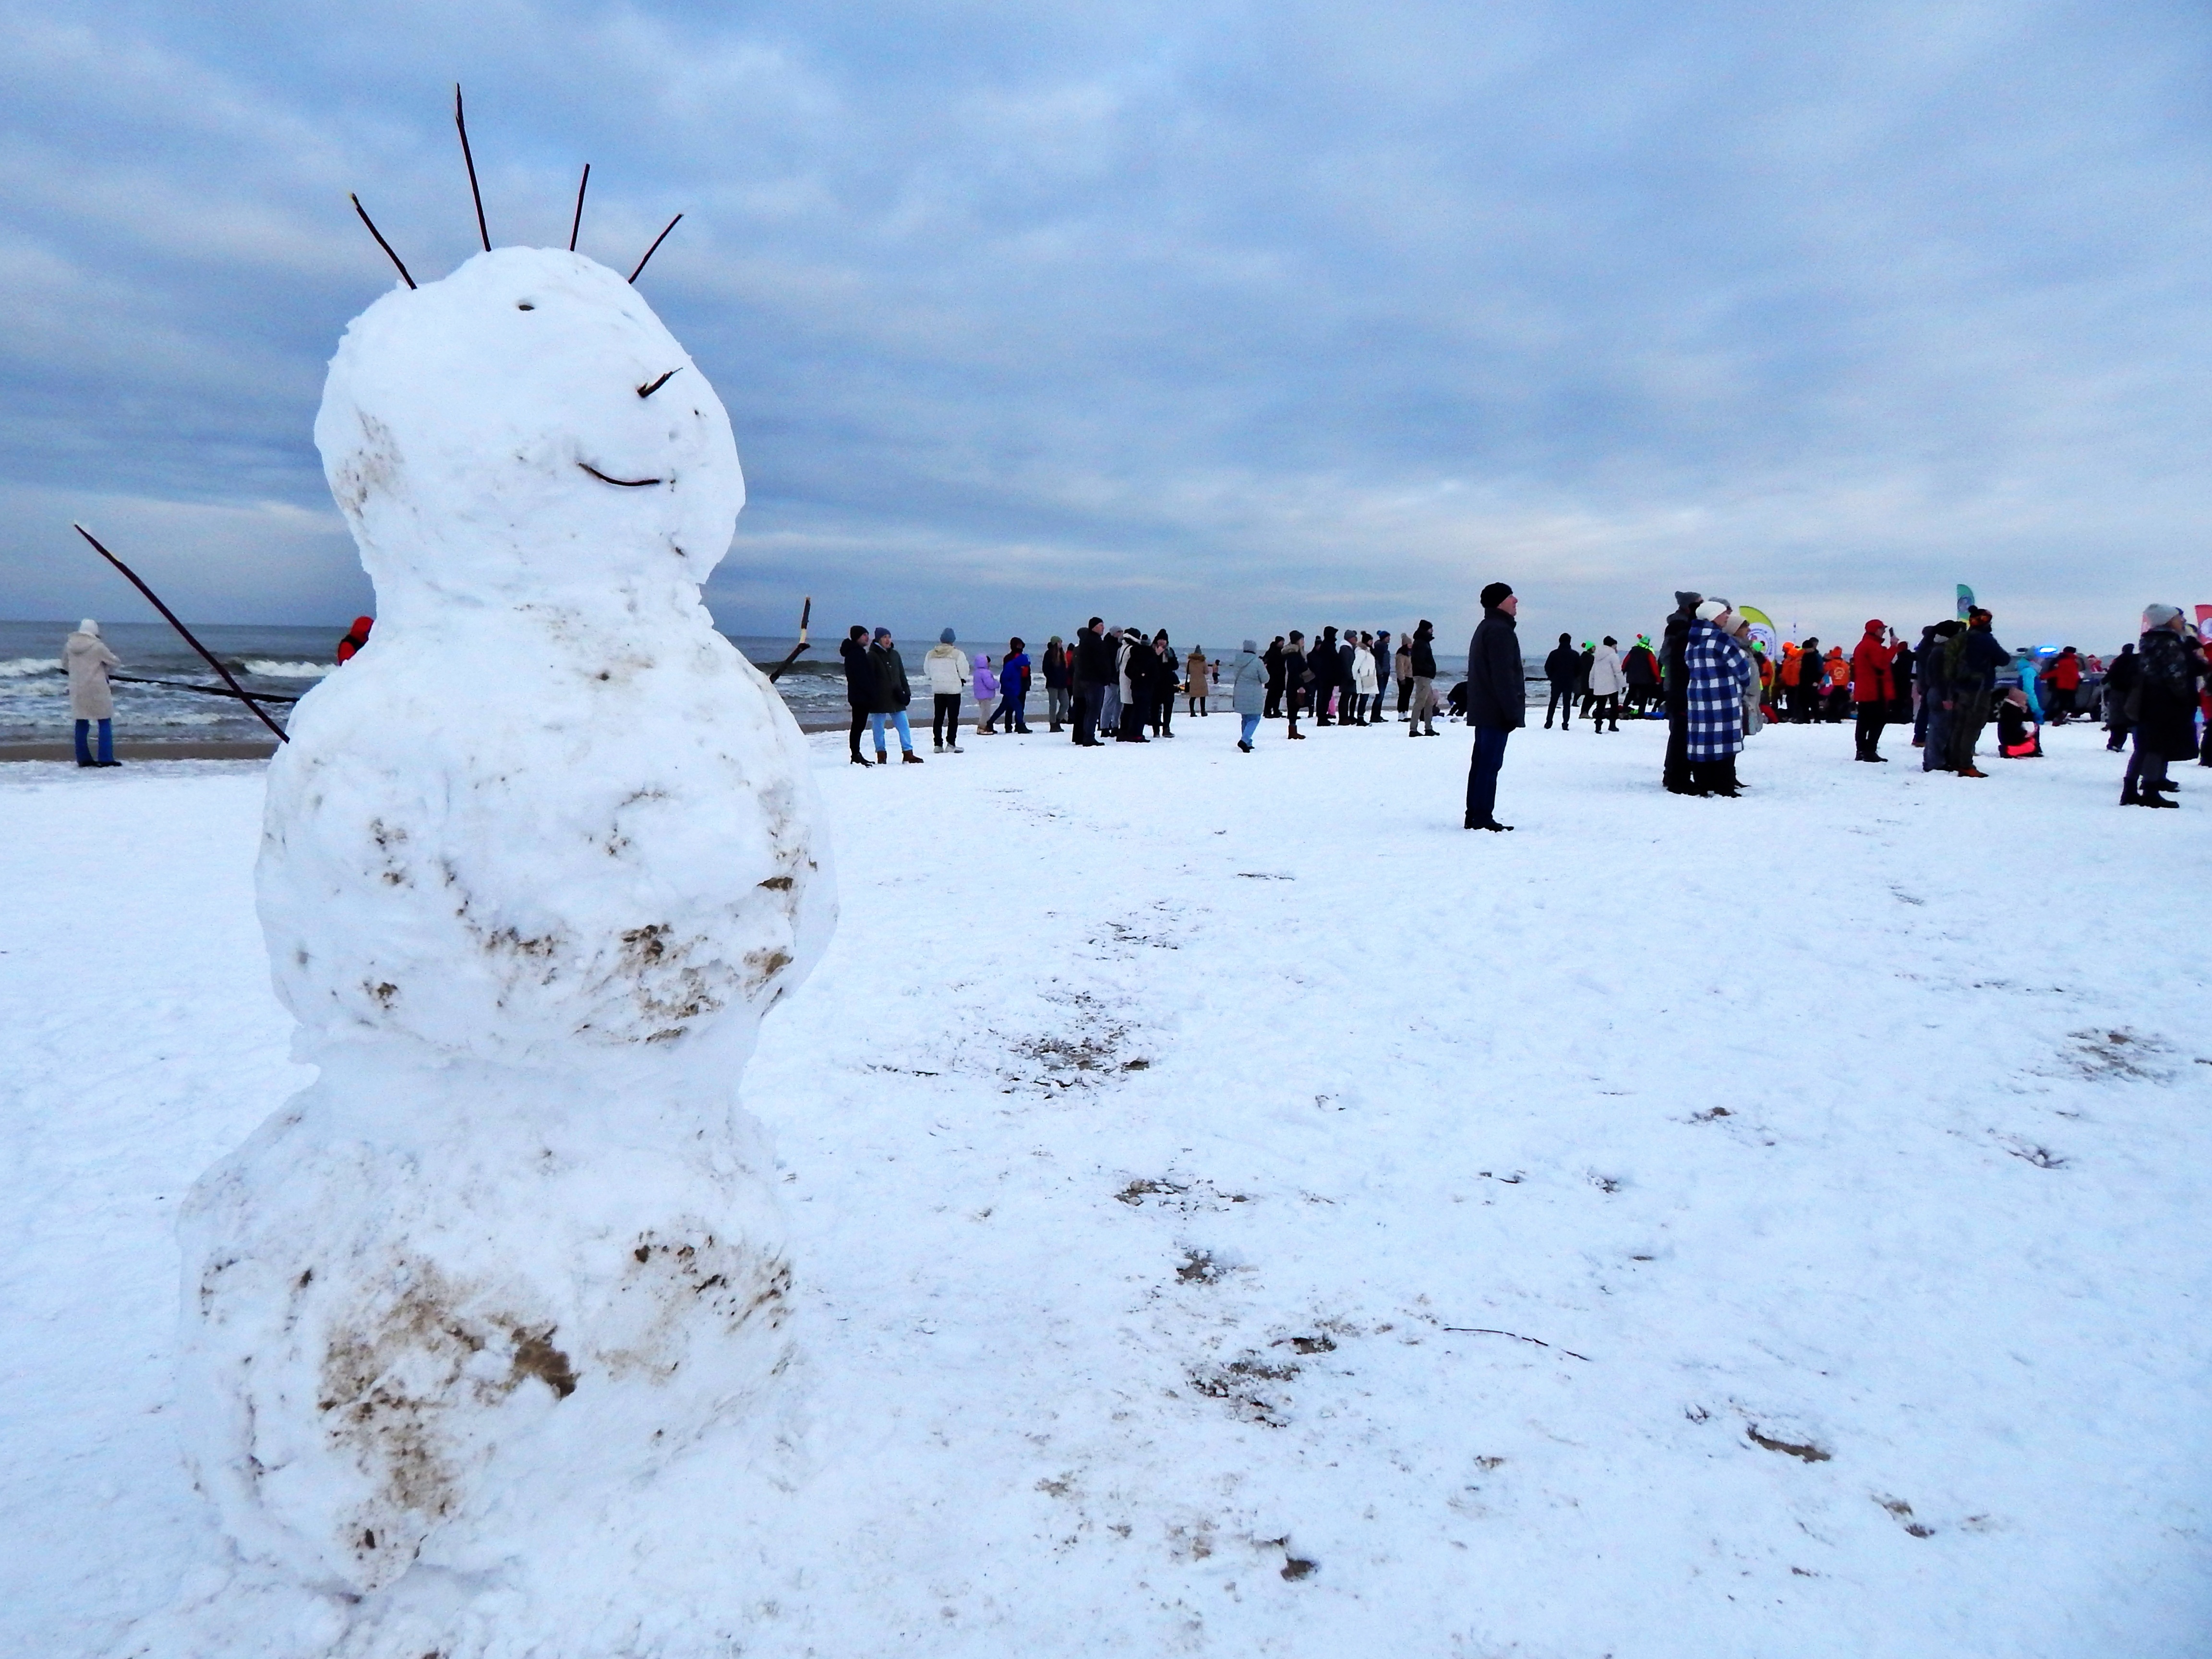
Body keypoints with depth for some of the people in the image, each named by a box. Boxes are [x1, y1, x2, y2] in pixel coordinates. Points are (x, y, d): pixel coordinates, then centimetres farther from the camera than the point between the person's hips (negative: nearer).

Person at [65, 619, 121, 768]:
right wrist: (104, 662, 18)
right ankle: (106, 759, -6)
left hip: (77, 690, 6)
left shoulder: (69, 645, 5)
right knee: (105, 722, 0)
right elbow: (116, 663, -2)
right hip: (96, 689, -5)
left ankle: (83, 758, 11)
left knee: (81, 723, 10)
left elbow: (65, 664, 17)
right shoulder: (98, 646, -11)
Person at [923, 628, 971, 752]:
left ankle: (938, 744, 7)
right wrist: (963, 680, 12)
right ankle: (951, 743, -6)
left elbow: (927, 671, 12)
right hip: (953, 688, -4)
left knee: (938, 717, 8)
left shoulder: (931, 654, 4)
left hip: (937, 689, 4)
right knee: (953, 717, 0)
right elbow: (964, 671, -7)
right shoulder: (957, 654, -12)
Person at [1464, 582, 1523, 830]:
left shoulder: (1484, 629, 20)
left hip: (1482, 710, 11)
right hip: (1496, 712, -11)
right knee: (1490, 764, -9)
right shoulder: (1500, 631, -13)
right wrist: (1513, 711, -19)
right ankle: (1483, 818, -8)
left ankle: (1474, 816, 15)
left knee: (1481, 761, 12)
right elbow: (1504, 676, -20)